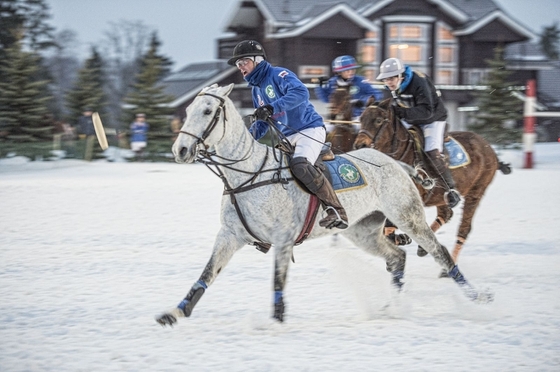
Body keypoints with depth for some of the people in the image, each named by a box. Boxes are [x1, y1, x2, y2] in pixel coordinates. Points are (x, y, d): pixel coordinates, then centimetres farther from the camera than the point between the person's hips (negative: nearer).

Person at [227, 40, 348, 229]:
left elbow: (301, 93, -31)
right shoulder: (256, 89, 15)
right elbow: (263, 123, 22)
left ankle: (336, 211, -30)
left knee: (300, 165, -33)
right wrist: (249, 136, 1)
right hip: (287, 138, 10)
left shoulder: (279, 75, -12)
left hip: (310, 130, -10)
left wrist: (272, 107, -40)